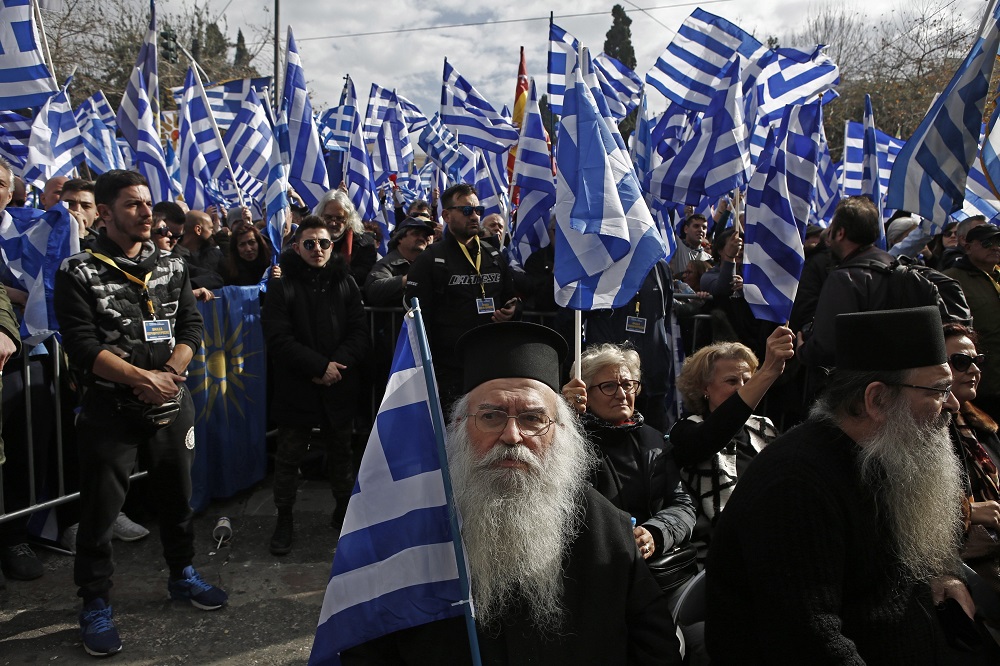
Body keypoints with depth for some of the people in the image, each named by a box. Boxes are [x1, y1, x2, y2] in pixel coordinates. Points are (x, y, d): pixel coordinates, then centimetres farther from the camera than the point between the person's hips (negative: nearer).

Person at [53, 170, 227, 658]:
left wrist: (168, 374, -13)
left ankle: (182, 575, 35)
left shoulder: (172, 267, 8)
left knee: (177, 494, 15)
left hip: (171, 402, 4)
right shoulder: (79, 273, -5)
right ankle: (96, 605, 19)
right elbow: (81, 344, -13)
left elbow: (190, 326, 3)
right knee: (100, 508, 3)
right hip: (109, 408, -4)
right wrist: (140, 377, -19)